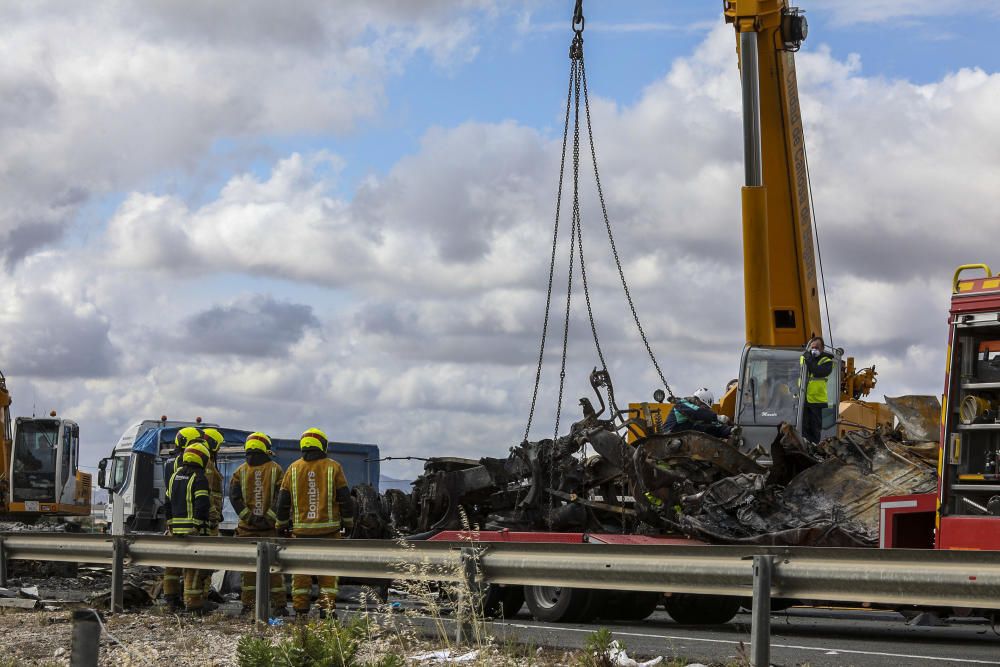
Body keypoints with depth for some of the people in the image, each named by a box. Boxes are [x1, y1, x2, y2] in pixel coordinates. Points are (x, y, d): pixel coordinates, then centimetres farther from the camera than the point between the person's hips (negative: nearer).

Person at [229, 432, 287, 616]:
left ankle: (248, 605, 7)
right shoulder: (275, 469, -1)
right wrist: (269, 517, -7)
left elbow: (234, 497, -5)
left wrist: (248, 516, -4)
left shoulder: (240, 471, 3)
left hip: (247, 525, 1)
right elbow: (281, 497, -9)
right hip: (270, 526, -1)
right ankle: (279, 605, 2)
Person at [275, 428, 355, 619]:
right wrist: (348, 522, 12)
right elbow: (345, 498, 0)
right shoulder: (333, 467, -2)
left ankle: (300, 610, 7)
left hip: (301, 529, 2)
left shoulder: (293, 469, 4)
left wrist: (282, 525, 19)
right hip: (328, 528, -1)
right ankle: (327, 608, -1)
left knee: (300, 570, 8)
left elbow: (283, 501, 8)